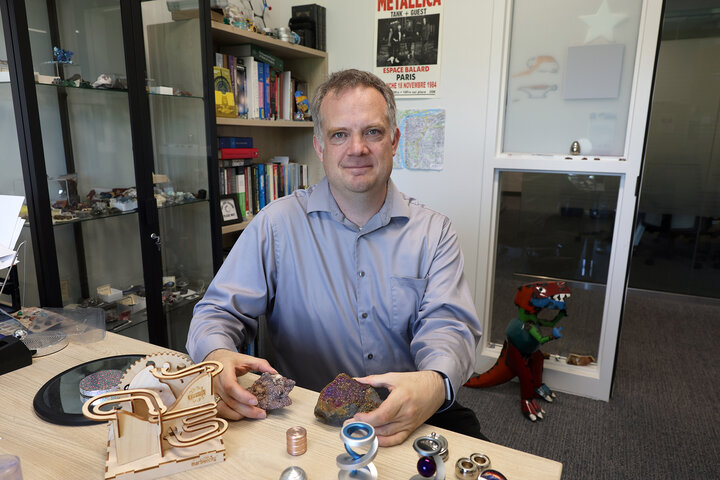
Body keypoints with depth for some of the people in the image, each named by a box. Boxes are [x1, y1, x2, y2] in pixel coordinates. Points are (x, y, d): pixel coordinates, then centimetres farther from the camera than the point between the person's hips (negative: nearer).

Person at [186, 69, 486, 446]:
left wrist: (434, 384, -31)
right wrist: (217, 356, -25)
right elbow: (219, 310, 0)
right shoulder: (277, 224, -2)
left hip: (411, 416, 1)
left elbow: (447, 324, -8)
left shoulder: (433, 231, 1)